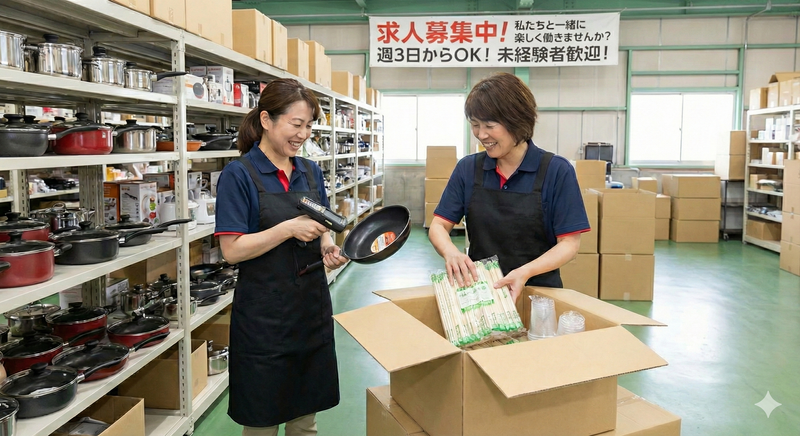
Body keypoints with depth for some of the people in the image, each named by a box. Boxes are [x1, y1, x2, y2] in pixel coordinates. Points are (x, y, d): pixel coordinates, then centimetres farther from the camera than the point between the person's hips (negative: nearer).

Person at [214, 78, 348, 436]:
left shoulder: (310, 172, 7)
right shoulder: (239, 175, -10)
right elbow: (232, 249, -14)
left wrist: (329, 249, -6)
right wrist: (290, 228, -22)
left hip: (312, 307, 5)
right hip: (264, 315, -5)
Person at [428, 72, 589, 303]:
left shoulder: (557, 171, -6)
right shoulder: (468, 168, 3)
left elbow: (569, 243, -6)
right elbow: (438, 226, 4)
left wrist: (526, 272, -22)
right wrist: (451, 253, -18)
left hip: (538, 291, -2)